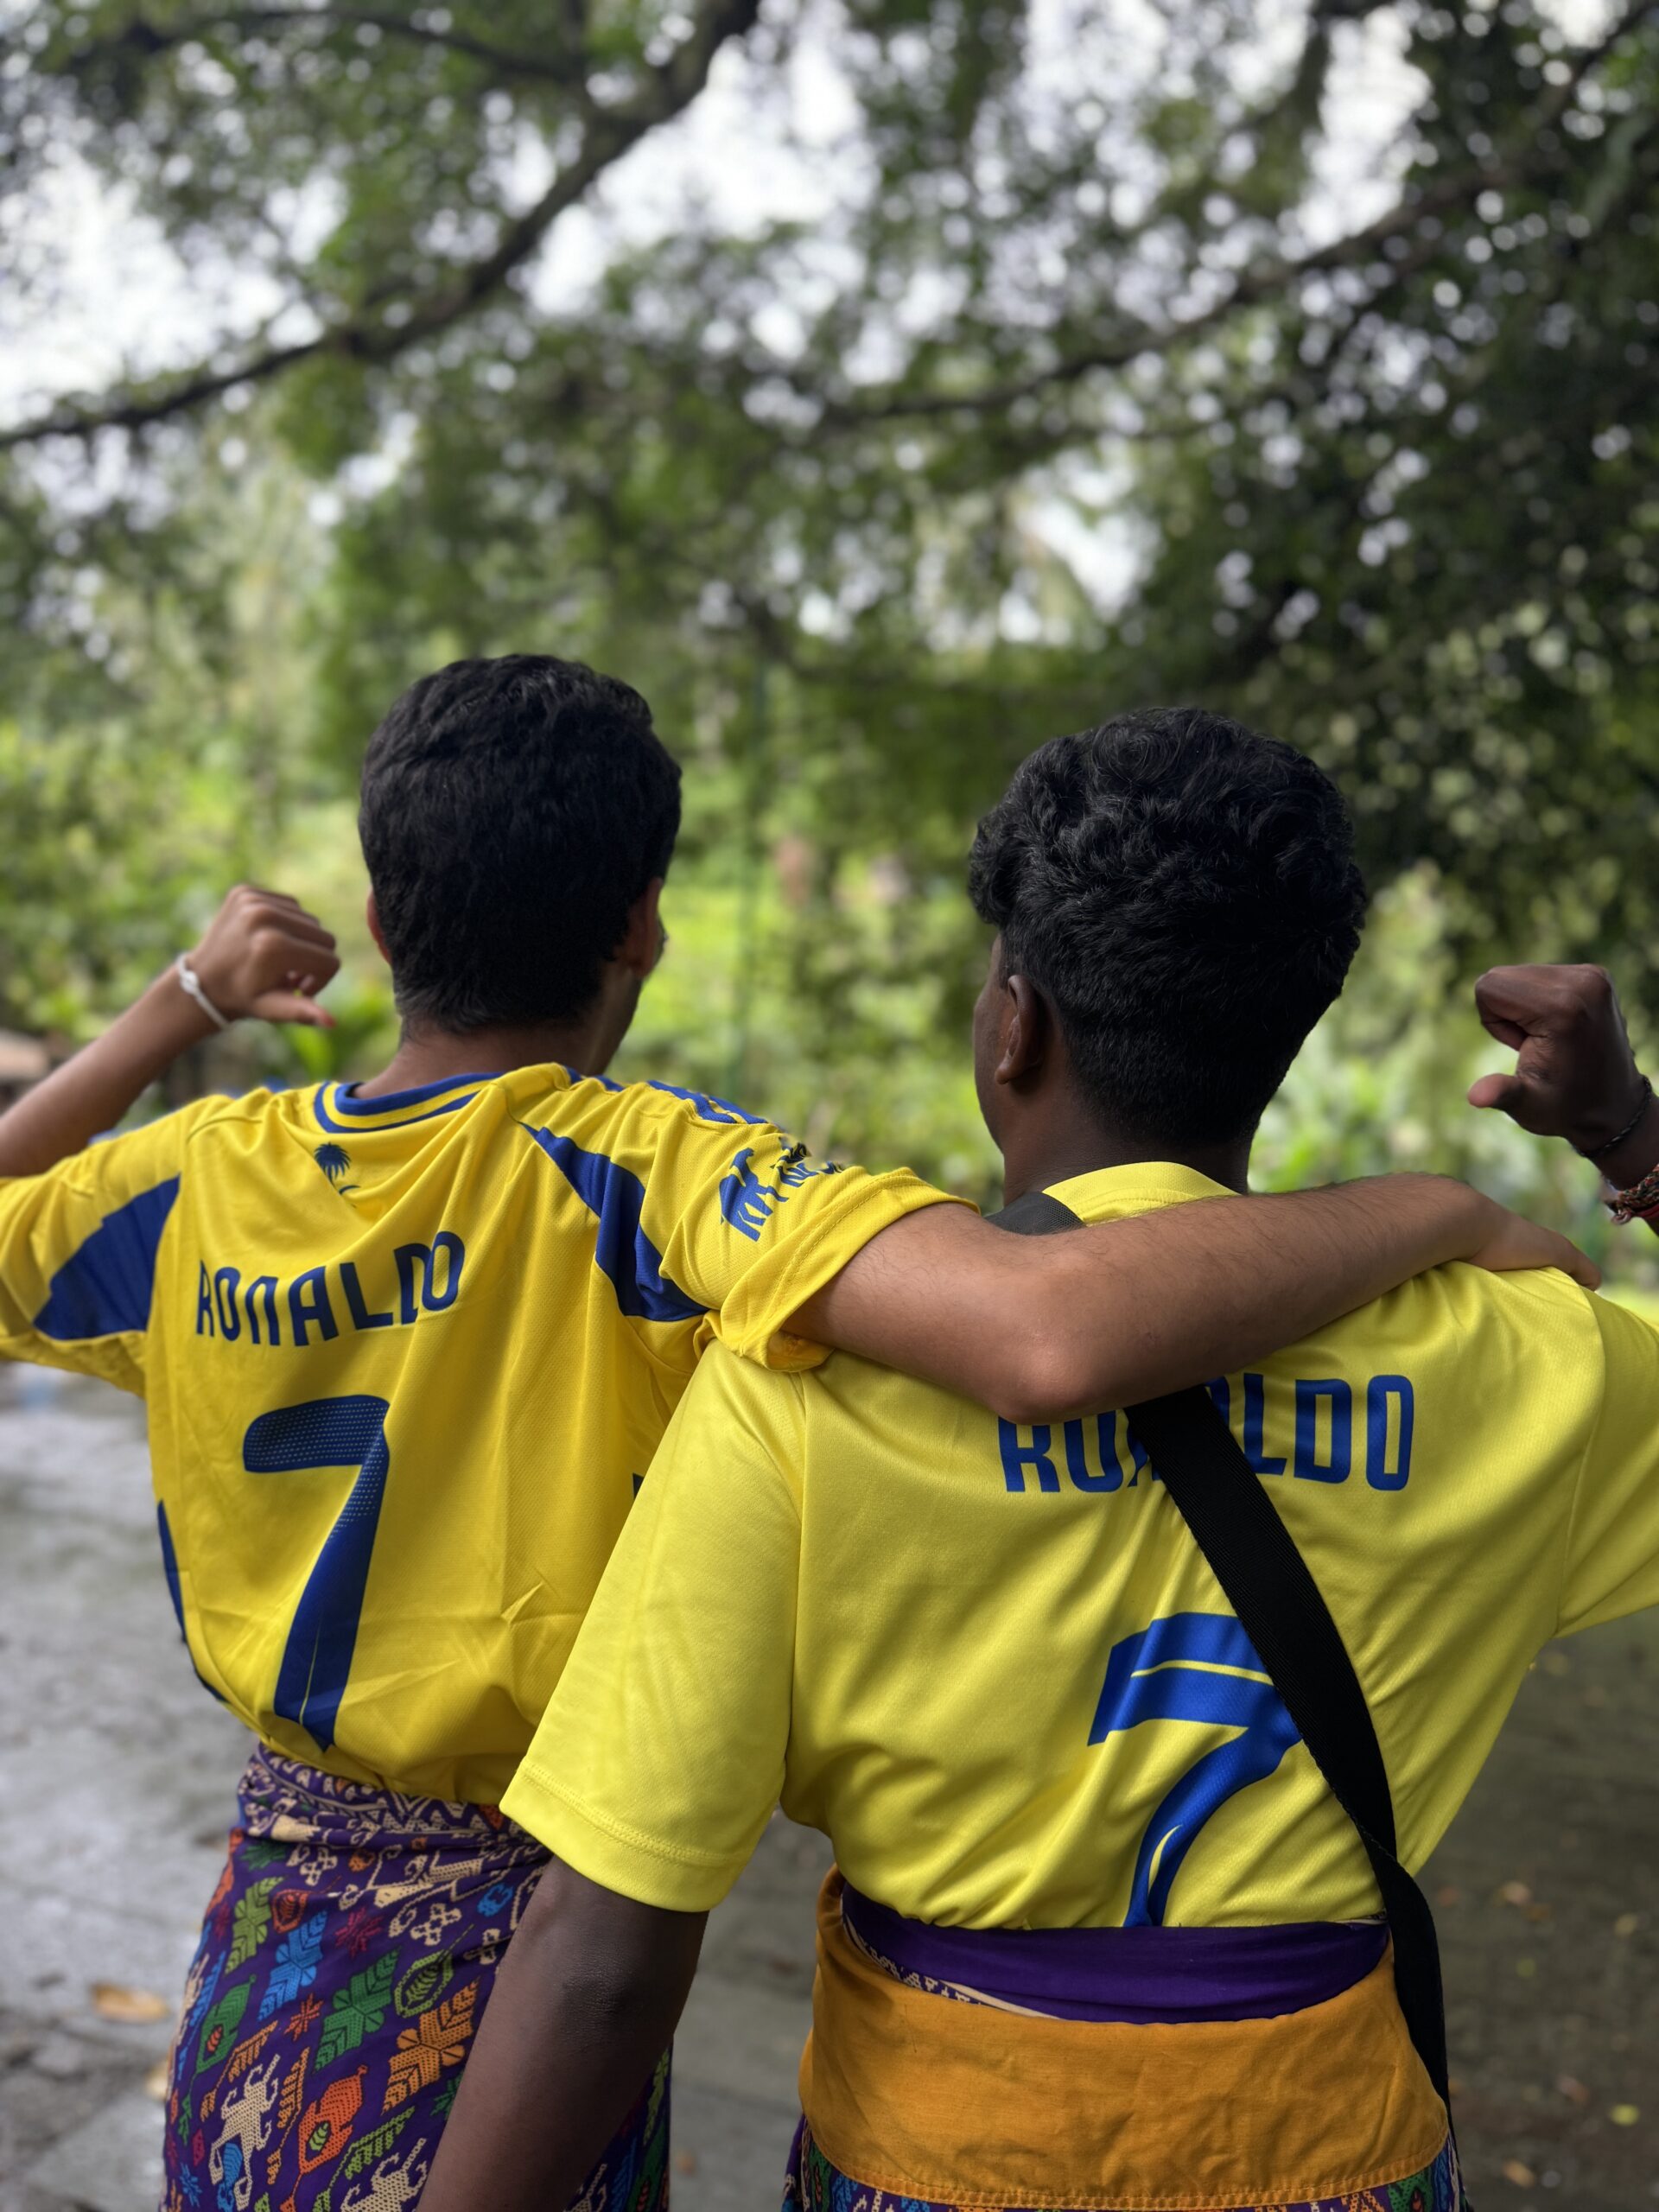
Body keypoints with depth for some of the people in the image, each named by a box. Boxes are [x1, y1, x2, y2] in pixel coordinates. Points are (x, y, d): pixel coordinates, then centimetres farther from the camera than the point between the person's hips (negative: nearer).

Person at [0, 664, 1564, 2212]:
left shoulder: (193, 1183, -10)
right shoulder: (636, 1178, -25)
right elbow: (1052, 1337, -41)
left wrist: (180, 1007, 10)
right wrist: (1436, 1210, -27)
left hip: (260, 1962, 4)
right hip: (511, 1953, -4)